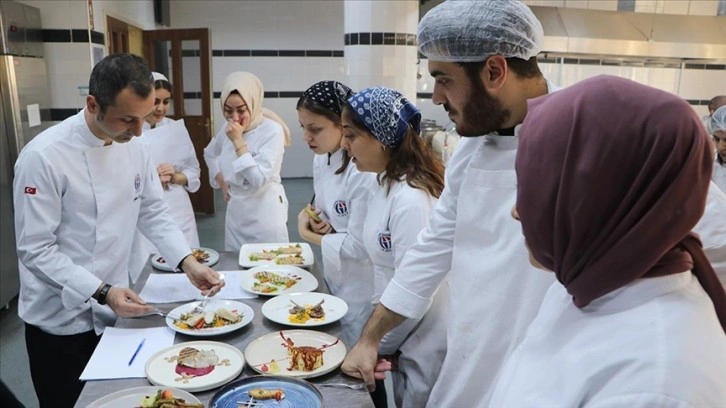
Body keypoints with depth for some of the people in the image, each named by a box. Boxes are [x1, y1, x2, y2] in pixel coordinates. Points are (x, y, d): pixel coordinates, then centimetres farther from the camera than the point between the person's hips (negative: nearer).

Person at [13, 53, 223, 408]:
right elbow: (35, 250, -20)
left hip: (113, 311, 6)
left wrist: (188, 262, -8)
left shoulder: (133, 148, -2)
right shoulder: (43, 157, -22)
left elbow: (152, 213, 5)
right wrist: (102, 292, -25)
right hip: (62, 322, -5)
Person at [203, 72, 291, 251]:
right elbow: (209, 154, 25)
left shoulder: (272, 131, -16)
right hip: (235, 210, 6)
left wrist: (238, 142, -23)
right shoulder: (227, 129, 4)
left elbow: (259, 180, -23)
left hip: (264, 212, -6)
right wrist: (220, 181, 10)